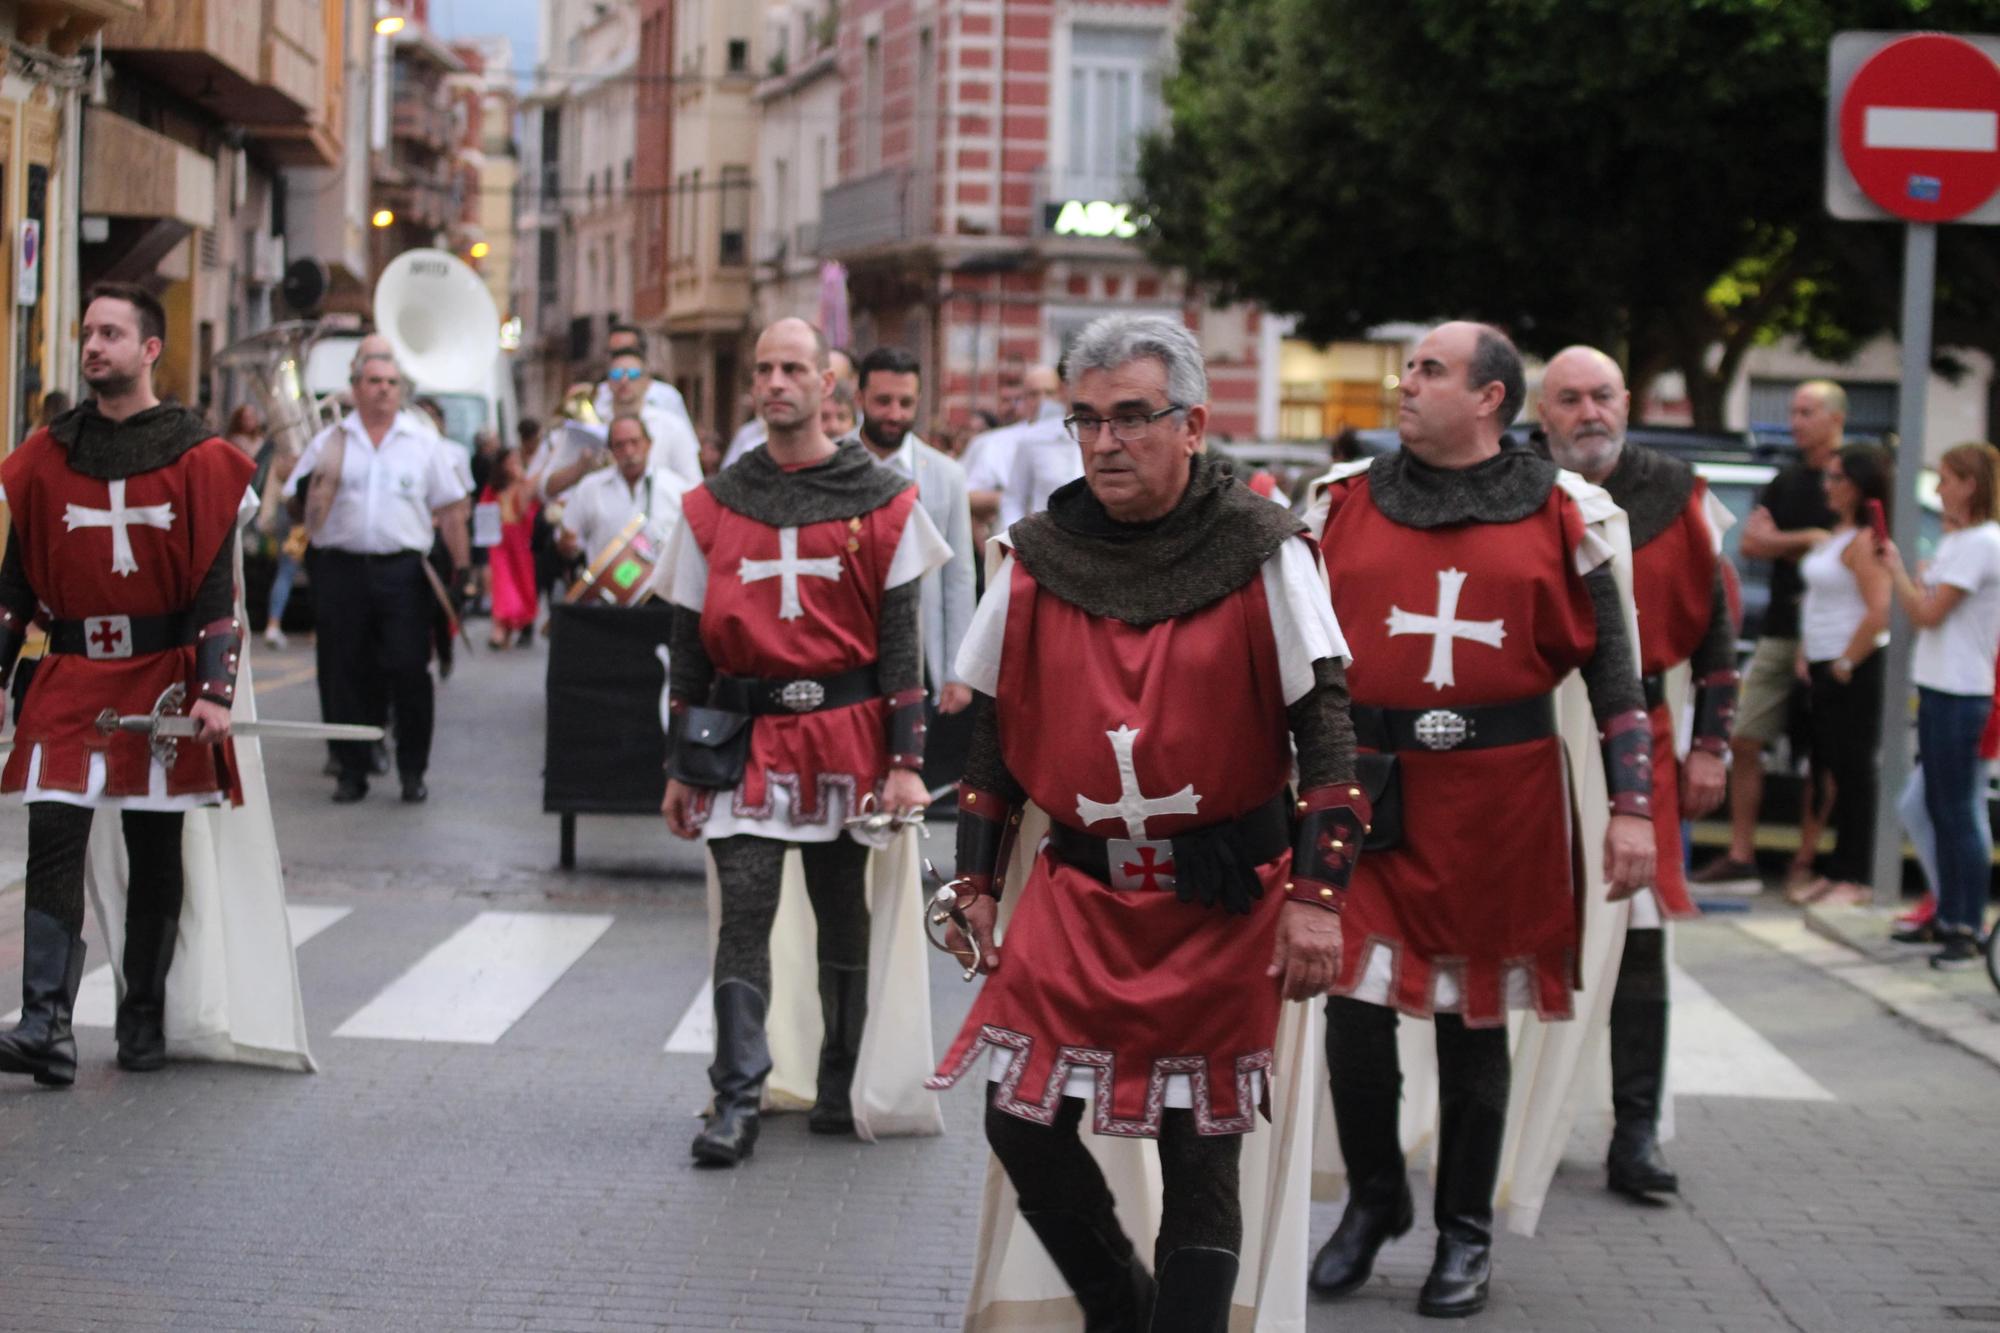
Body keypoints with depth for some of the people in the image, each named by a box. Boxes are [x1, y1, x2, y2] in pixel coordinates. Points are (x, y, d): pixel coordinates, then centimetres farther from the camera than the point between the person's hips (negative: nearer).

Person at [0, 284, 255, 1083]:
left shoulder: (198, 459, 0)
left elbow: (217, 585, -3)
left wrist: (215, 690, -13)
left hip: (162, 678, -1)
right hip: (68, 678, 1)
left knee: (156, 856, 6)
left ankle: (144, 1020, 17)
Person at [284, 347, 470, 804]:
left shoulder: (422, 444, 11)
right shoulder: (329, 443, 10)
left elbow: (451, 508, 10)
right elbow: (297, 505, 10)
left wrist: (461, 563, 1)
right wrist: (308, 496, -14)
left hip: (402, 572, 0)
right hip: (341, 569, 1)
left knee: (409, 671, -4)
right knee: (344, 673, 3)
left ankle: (413, 771, 6)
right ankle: (352, 771, 13)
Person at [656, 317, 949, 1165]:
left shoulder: (882, 503, 2)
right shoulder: (713, 506, 7)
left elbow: (900, 640, 1)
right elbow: (689, 643, 10)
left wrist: (906, 760, -6)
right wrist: (680, 766, 7)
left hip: (847, 734, -1)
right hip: (744, 742, 1)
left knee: (844, 917, 8)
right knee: (744, 915, -6)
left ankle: (841, 1086, 20)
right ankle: (736, 1100, -5)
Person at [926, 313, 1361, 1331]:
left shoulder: (1262, 553, -5)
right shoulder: (1037, 559, 3)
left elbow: (1322, 724, -7)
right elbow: (995, 730, 11)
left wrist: (1316, 893, -14)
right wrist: (976, 879, 9)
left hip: (1225, 903, -3)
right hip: (1078, 893, 3)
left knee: (1199, 1151, 2)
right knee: (1020, 1121, 0)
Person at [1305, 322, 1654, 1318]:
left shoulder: (1558, 514, 2)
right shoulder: (1345, 501, 6)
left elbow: (1612, 665, 2)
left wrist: (1632, 809, -4)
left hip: (1501, 797, -1)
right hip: (1370, 787, 1)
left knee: (1475, 1018, 7)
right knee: (1356, 1008, -4)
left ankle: (1466, 1234, 21)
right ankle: (1373, 1201, 19)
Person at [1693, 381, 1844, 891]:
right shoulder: (1786, 480, 15)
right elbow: (1750, 542, 5)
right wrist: (1808, 539, -9)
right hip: (1778, 633, 6)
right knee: (1744, 740, 2)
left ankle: (1805, 863, 5)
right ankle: (1740, 858, 6)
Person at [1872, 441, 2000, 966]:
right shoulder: (1958, 539, 17)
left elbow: (1928, 612, -17)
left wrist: (1893, 566, -7)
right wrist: (1892, 565, 10)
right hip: (1938, 688, 10)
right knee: (1942, 809, 14)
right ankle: (1948, 918, 22)